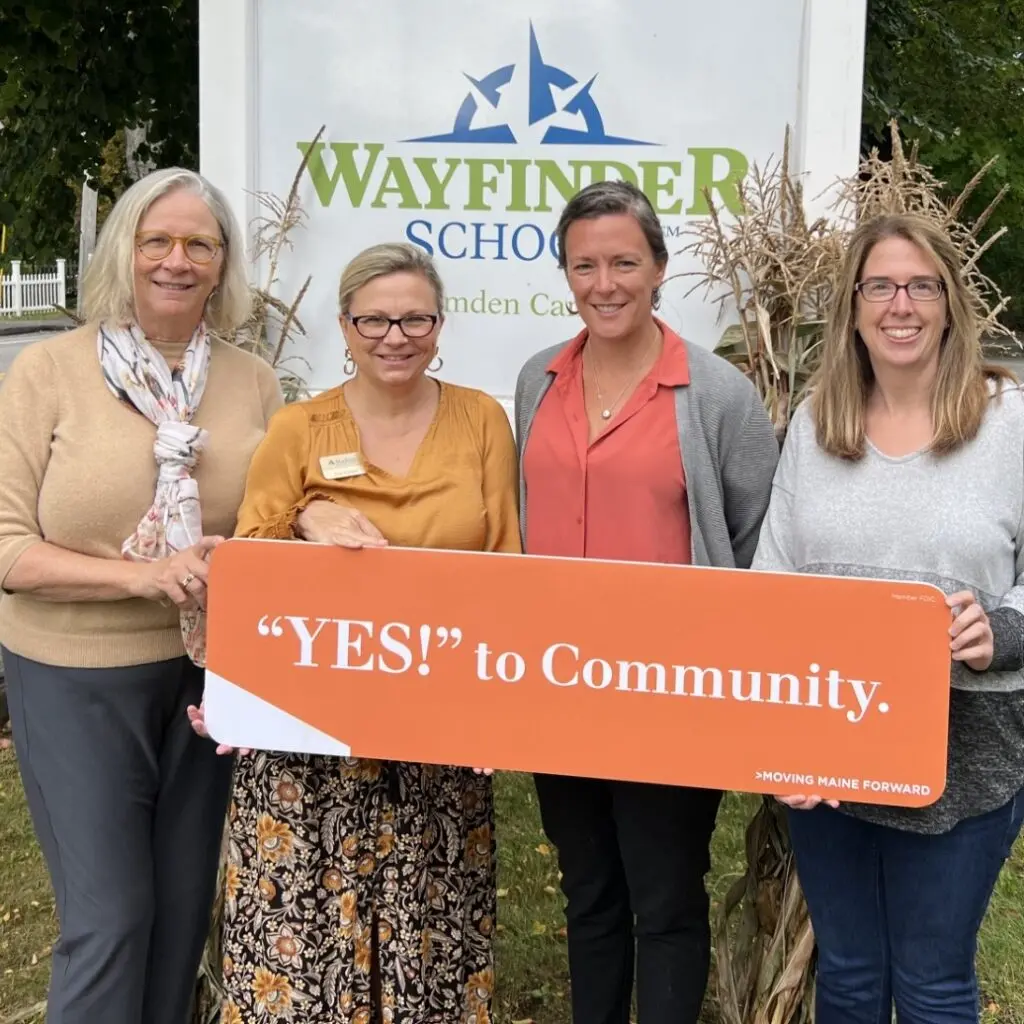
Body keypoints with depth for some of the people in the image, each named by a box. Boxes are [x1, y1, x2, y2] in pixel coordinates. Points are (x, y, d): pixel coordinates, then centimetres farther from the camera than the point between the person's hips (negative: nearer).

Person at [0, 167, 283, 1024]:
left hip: (211, 673, 4)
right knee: (108, 917, 0)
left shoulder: (254, 382, 3)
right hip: (78, 680, -4)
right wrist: (142, 575, -22)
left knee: (186, 907, 16)